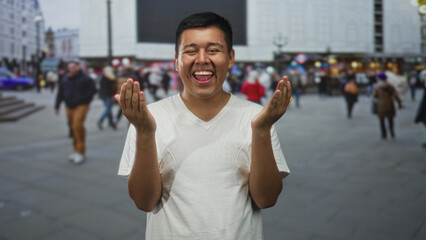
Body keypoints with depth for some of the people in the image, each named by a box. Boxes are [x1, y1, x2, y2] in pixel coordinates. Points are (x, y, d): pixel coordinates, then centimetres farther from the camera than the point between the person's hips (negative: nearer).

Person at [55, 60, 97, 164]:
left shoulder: (85, 78, -5)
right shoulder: (65, 80, 11)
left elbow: (92, 90, -5)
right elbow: (60, 93, 16)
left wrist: (84, 99, -11)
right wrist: (57, 106, 13)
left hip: (81, 106, -6)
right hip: (69, 107, 6)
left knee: (77, 125, -19)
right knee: (73, 128, 9)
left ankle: (80, 152, -12)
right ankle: (77, 151, 20)